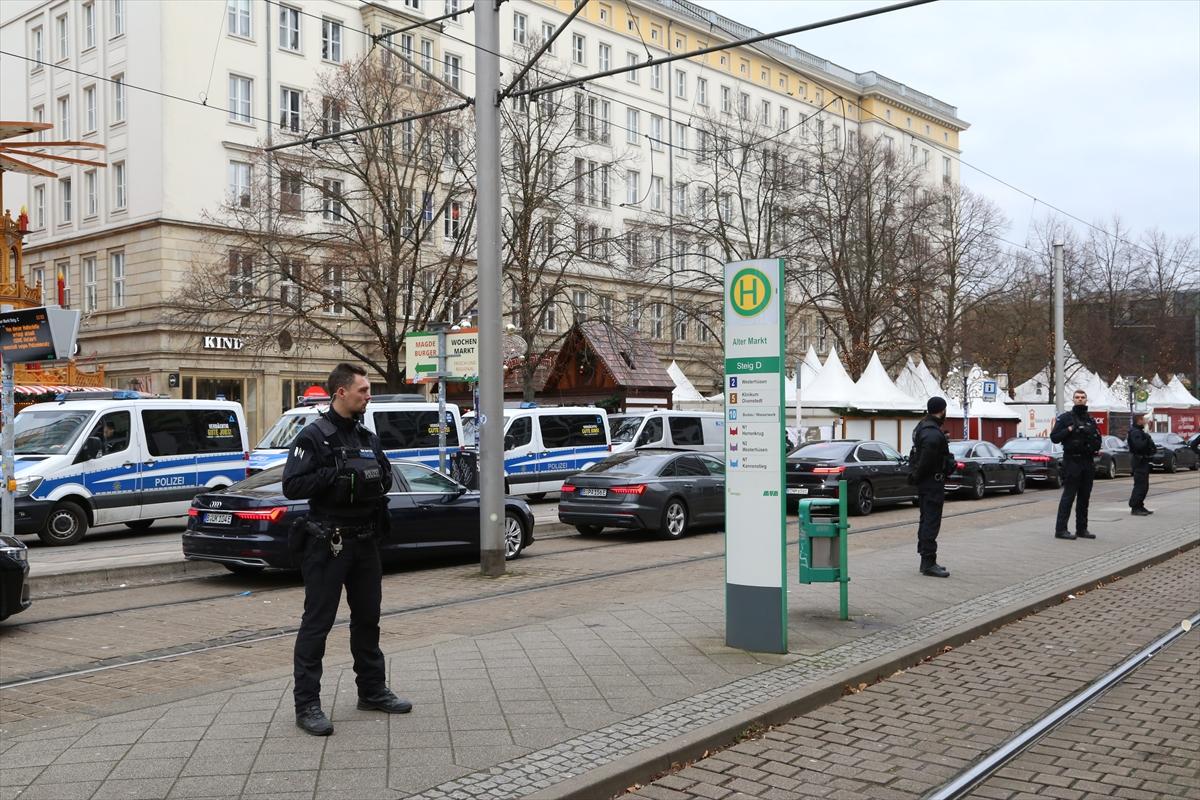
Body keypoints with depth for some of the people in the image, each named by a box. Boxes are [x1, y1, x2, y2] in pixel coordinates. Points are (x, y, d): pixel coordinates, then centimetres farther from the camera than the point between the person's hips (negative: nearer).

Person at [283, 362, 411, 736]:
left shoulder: (367, 436, 12)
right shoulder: (314, 436, -10)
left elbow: (386, 476, 19)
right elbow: (292, 485, -18)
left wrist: (375, 479, -4)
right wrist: (338, 475, -25)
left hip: (364, 541, 8)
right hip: (327, 542, -8)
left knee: (367, 617, 16)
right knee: (317, 621, -2)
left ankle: (372, 689, 30)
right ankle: (306, 704, 4)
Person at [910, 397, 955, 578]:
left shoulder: (922, 427, 12)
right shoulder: (933, 434, -22)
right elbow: (926, 460, -25)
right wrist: (918, 477, -10)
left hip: (925, 482, 11)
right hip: (933, 482, -11)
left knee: (926, 521, 16)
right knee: (931, 523, -7)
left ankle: (926, 561, 23)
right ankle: (928, 563, -6)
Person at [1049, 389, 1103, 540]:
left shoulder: (1091, 420, 16)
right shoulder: (1065, 418, 1)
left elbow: (1098, 440, 15)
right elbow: (1054, 437, -5)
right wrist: (1069, 429, -15)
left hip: (1088, 461, 6)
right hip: (1072, 461, -6)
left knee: (1084, 497, 9)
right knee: (1068, 496, -9)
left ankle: (1082, 529, 16)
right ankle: (1060, 529, -8)